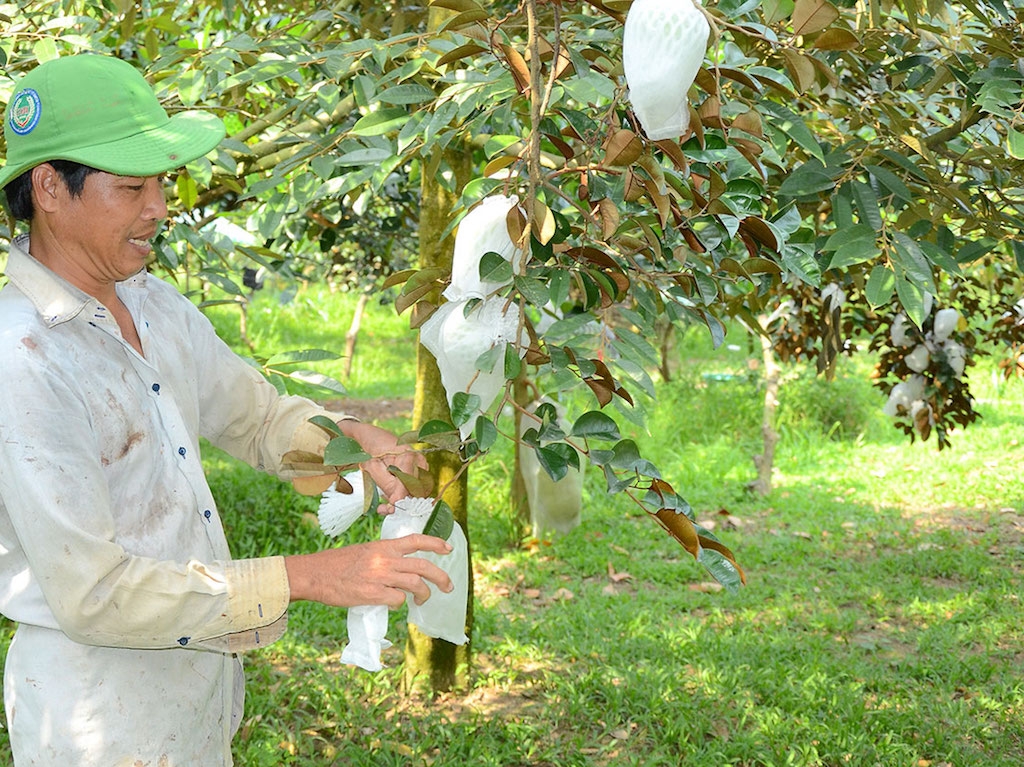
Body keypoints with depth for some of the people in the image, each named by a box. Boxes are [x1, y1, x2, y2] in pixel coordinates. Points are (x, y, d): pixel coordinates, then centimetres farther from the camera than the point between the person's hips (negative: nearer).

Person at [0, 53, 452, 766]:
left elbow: (260, 417, 15)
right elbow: (93, 594, -28)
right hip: (100, 708, -8)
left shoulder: (154, 305, 2)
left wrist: (348, 439, -8)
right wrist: (307, 578, -28)